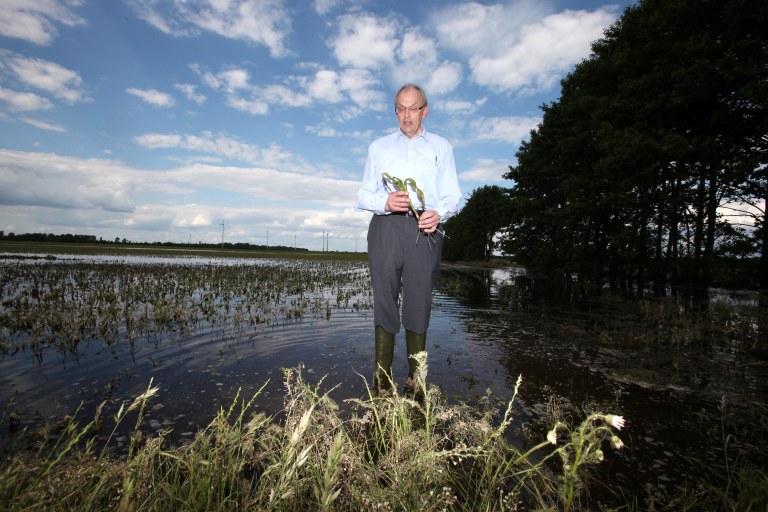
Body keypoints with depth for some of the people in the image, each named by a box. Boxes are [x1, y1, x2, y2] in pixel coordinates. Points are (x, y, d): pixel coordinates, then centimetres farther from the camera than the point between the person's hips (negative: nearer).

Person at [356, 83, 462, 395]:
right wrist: (385, 202, -8)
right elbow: (363, 195, 14)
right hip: (386, 227, 1)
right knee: (384, 299, -4)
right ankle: (382, 378, 2)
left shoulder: (441, 147, 19)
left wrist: (439, 213, -12)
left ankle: (415, 376, 7)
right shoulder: (379, 147, 21)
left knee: (419, 301, -2)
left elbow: (451, 195, 11)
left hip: (425, 230, 0)